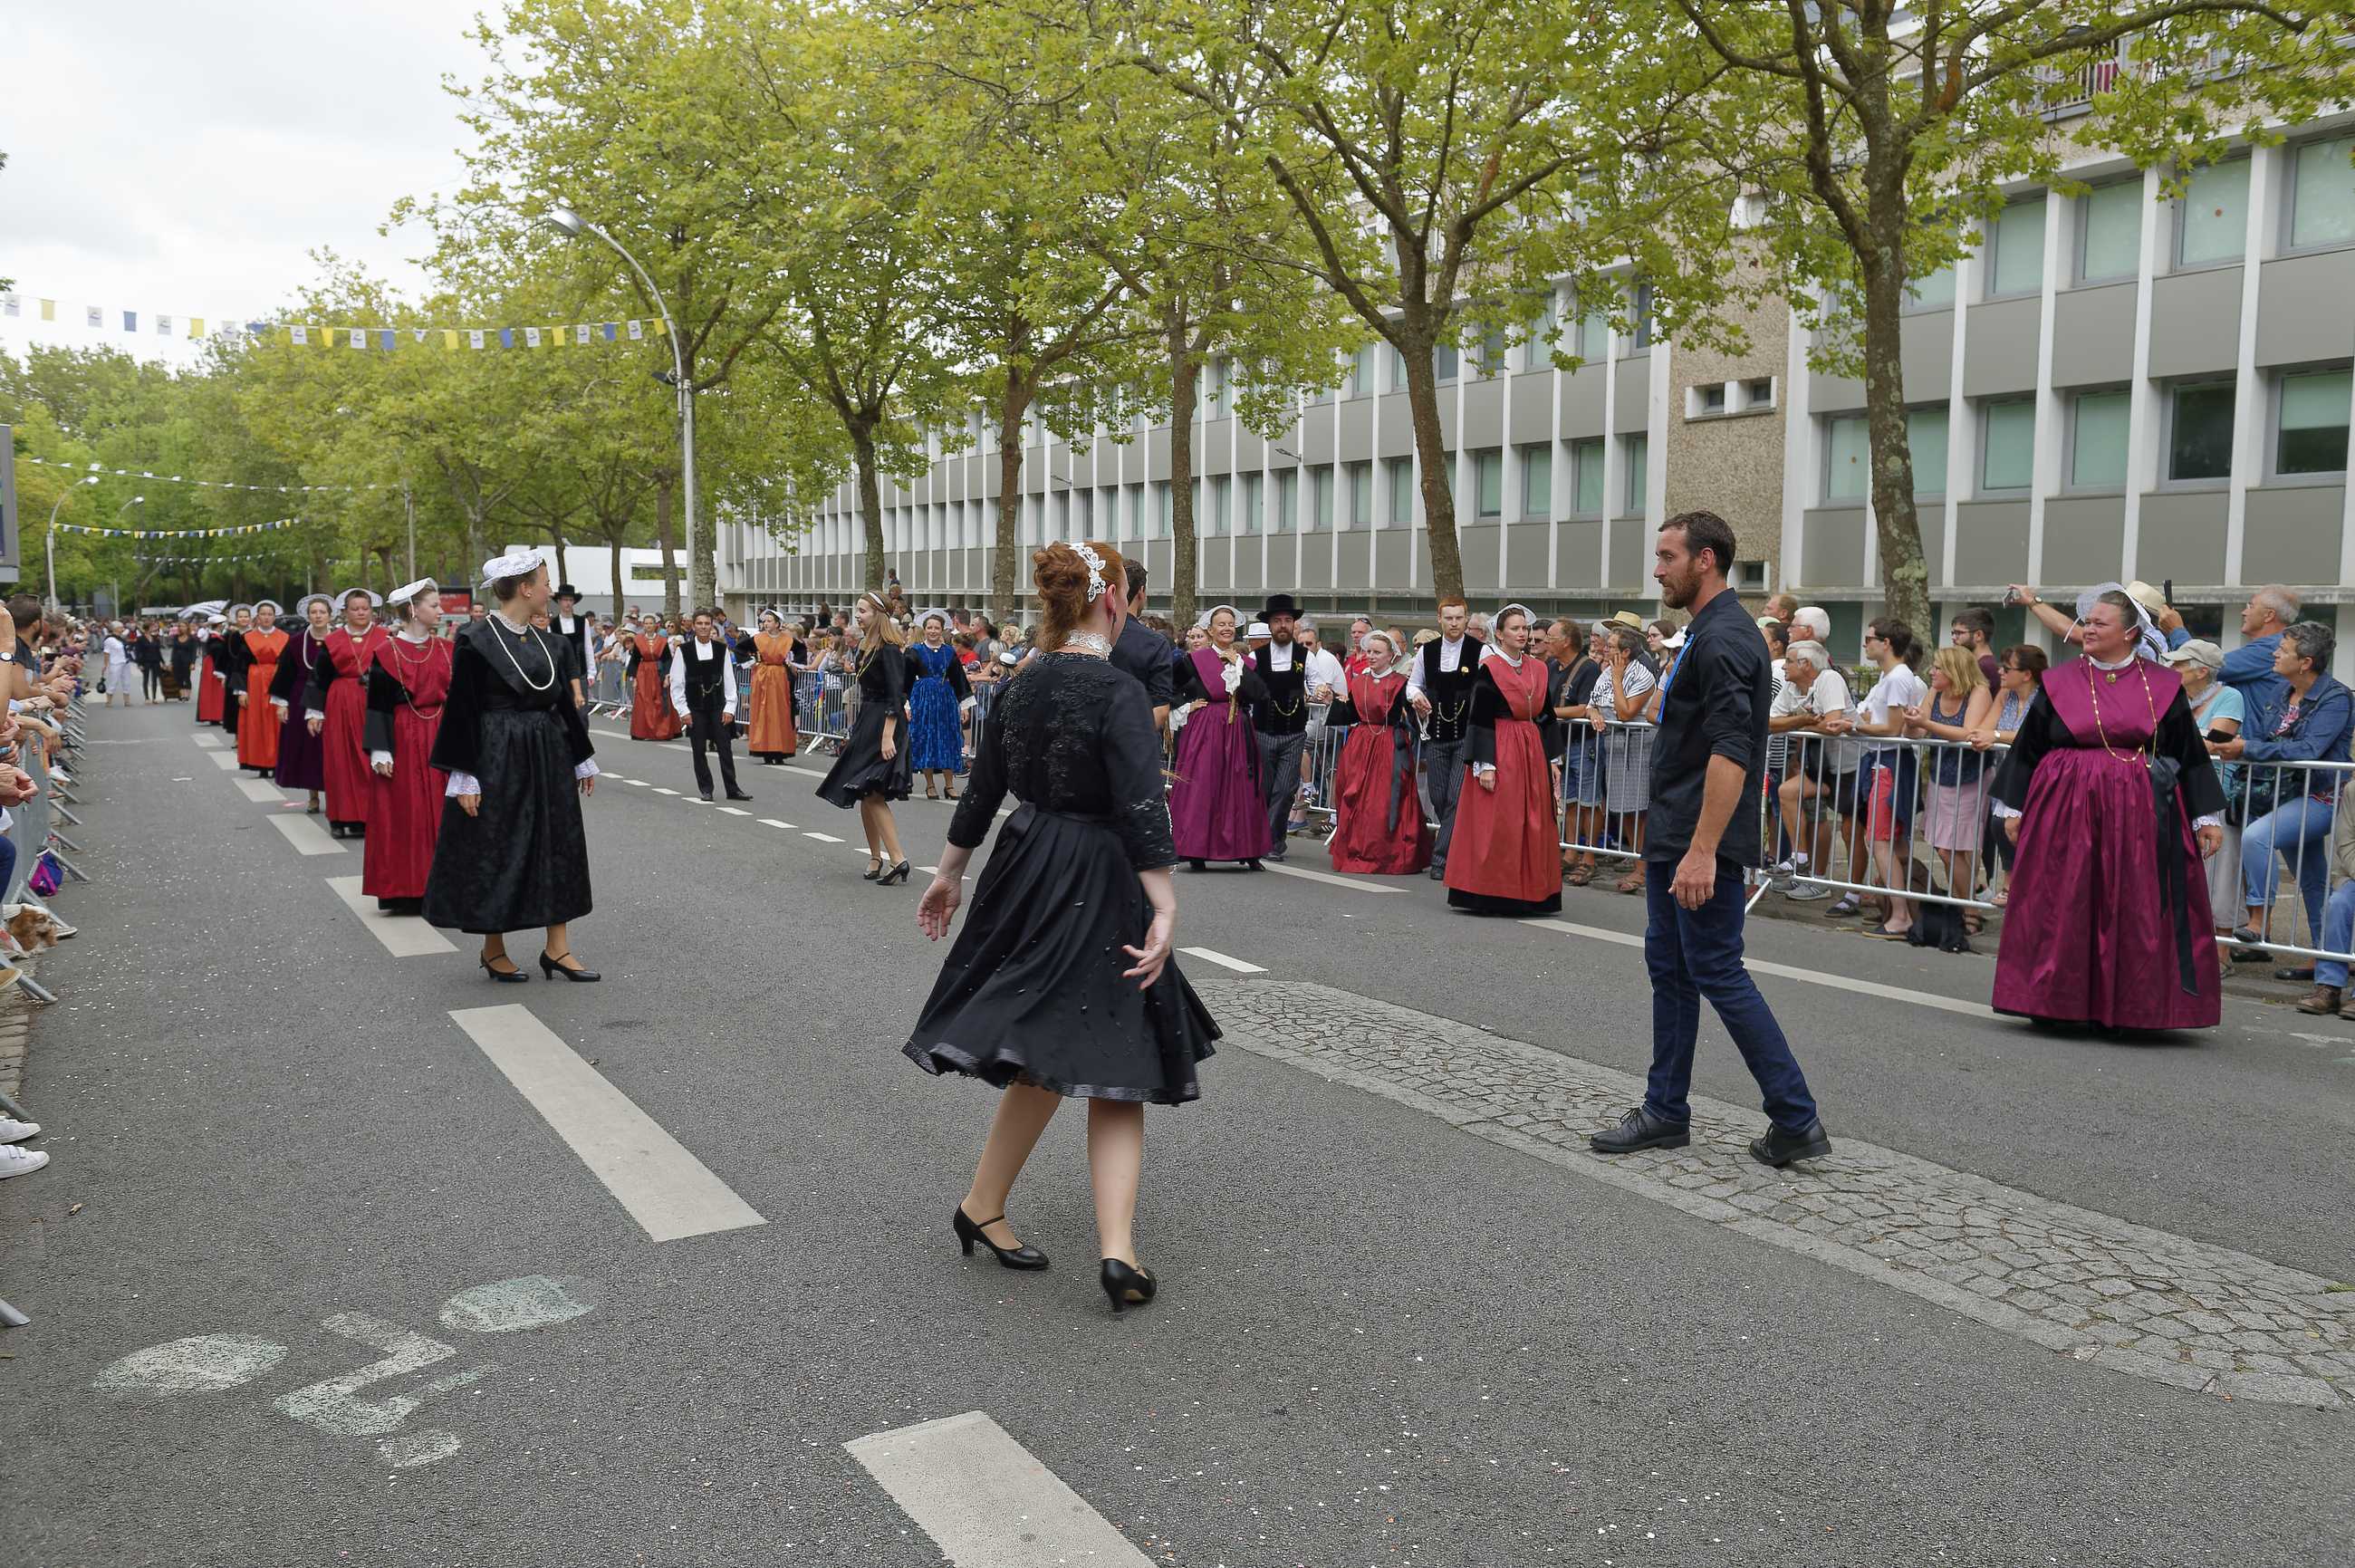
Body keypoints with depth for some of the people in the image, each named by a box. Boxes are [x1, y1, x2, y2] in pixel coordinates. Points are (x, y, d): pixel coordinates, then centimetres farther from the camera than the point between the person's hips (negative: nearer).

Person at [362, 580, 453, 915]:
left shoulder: (446, 651, 7)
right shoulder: (386, 653, -5)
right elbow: (377, 707, -5)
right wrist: (380, 752, -12)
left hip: (440, 743, 4)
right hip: (402, 743, -4)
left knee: (438, 815, 5)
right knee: (403, 817, 0)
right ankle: (403, 891, 7)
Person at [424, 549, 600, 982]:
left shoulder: (546, 642, 7)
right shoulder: (475, 640, -11)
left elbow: (564, 703, 15)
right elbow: (461, 711, -11)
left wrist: (583, 760, 17)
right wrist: (464, 778, -14)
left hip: (548, 759, 7)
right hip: (496, 761, -7)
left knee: (558, 847, 6)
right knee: (494, 852, 3)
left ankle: (557, 947, 13)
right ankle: (493, 949, 17)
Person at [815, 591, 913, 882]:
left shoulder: (888, 649, -14)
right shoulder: (866, 646, 14)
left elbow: (896, 695, -20)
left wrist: (888, 736, -26)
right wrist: (856, 731, 18)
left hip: (883, 724, -10)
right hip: (866, 722, 10)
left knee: (871, 793, -14)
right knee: (865, 794, 11)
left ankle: (896, 858, -15)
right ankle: (876, 858, 17)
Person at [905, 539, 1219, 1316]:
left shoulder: (1020, 686, 6)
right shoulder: (1118, 691, -16)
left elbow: (982, 790, 13)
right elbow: (1144, 810, -23)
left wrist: (949, 873, 23)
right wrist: (1166, 910, -24)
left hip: (1027, 872, 7)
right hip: (1096, 889, -7)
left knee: (1044, 1058, 19)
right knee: (1114, 1071, 2)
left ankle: (982, 1208, 28)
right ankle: (1117, 1250, -2)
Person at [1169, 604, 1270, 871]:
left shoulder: (1245, 662, 11)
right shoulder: (1196, 659, 1)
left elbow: (1259, 695, -3)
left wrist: (1238, 665, -4)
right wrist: (1186, 706, -4)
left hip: (1238, 733, 3)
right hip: (1204, 732, -3)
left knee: (1240, 788, 4)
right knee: (1201, 787, -5)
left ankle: (1247, 851, 9)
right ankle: (1197, 852, 0)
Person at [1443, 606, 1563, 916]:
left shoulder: (1538, 669, 12)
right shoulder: (1489, 669, -6)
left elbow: (1545, 716, 16)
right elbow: (1480, 720, -9)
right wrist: (1485, 764, -16)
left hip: (1532, 750, 6)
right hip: (1499, 749, -6)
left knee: (1533, 822, 6)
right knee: (1495, 823, -4)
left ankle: (1530, 892, 13)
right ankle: (1491, 895, 2)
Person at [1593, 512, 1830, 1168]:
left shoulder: (1721, 640, -17)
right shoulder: (1712, 632, 16)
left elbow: (1730, 753, -26)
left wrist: (1702, 851, -29)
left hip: (1700, 842, -11)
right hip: (1674, 838, 11)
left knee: (1718, 973, -5)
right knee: (1668, 967, 13)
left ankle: (1797, 1121, 2)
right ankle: (1666, 1112, 21)